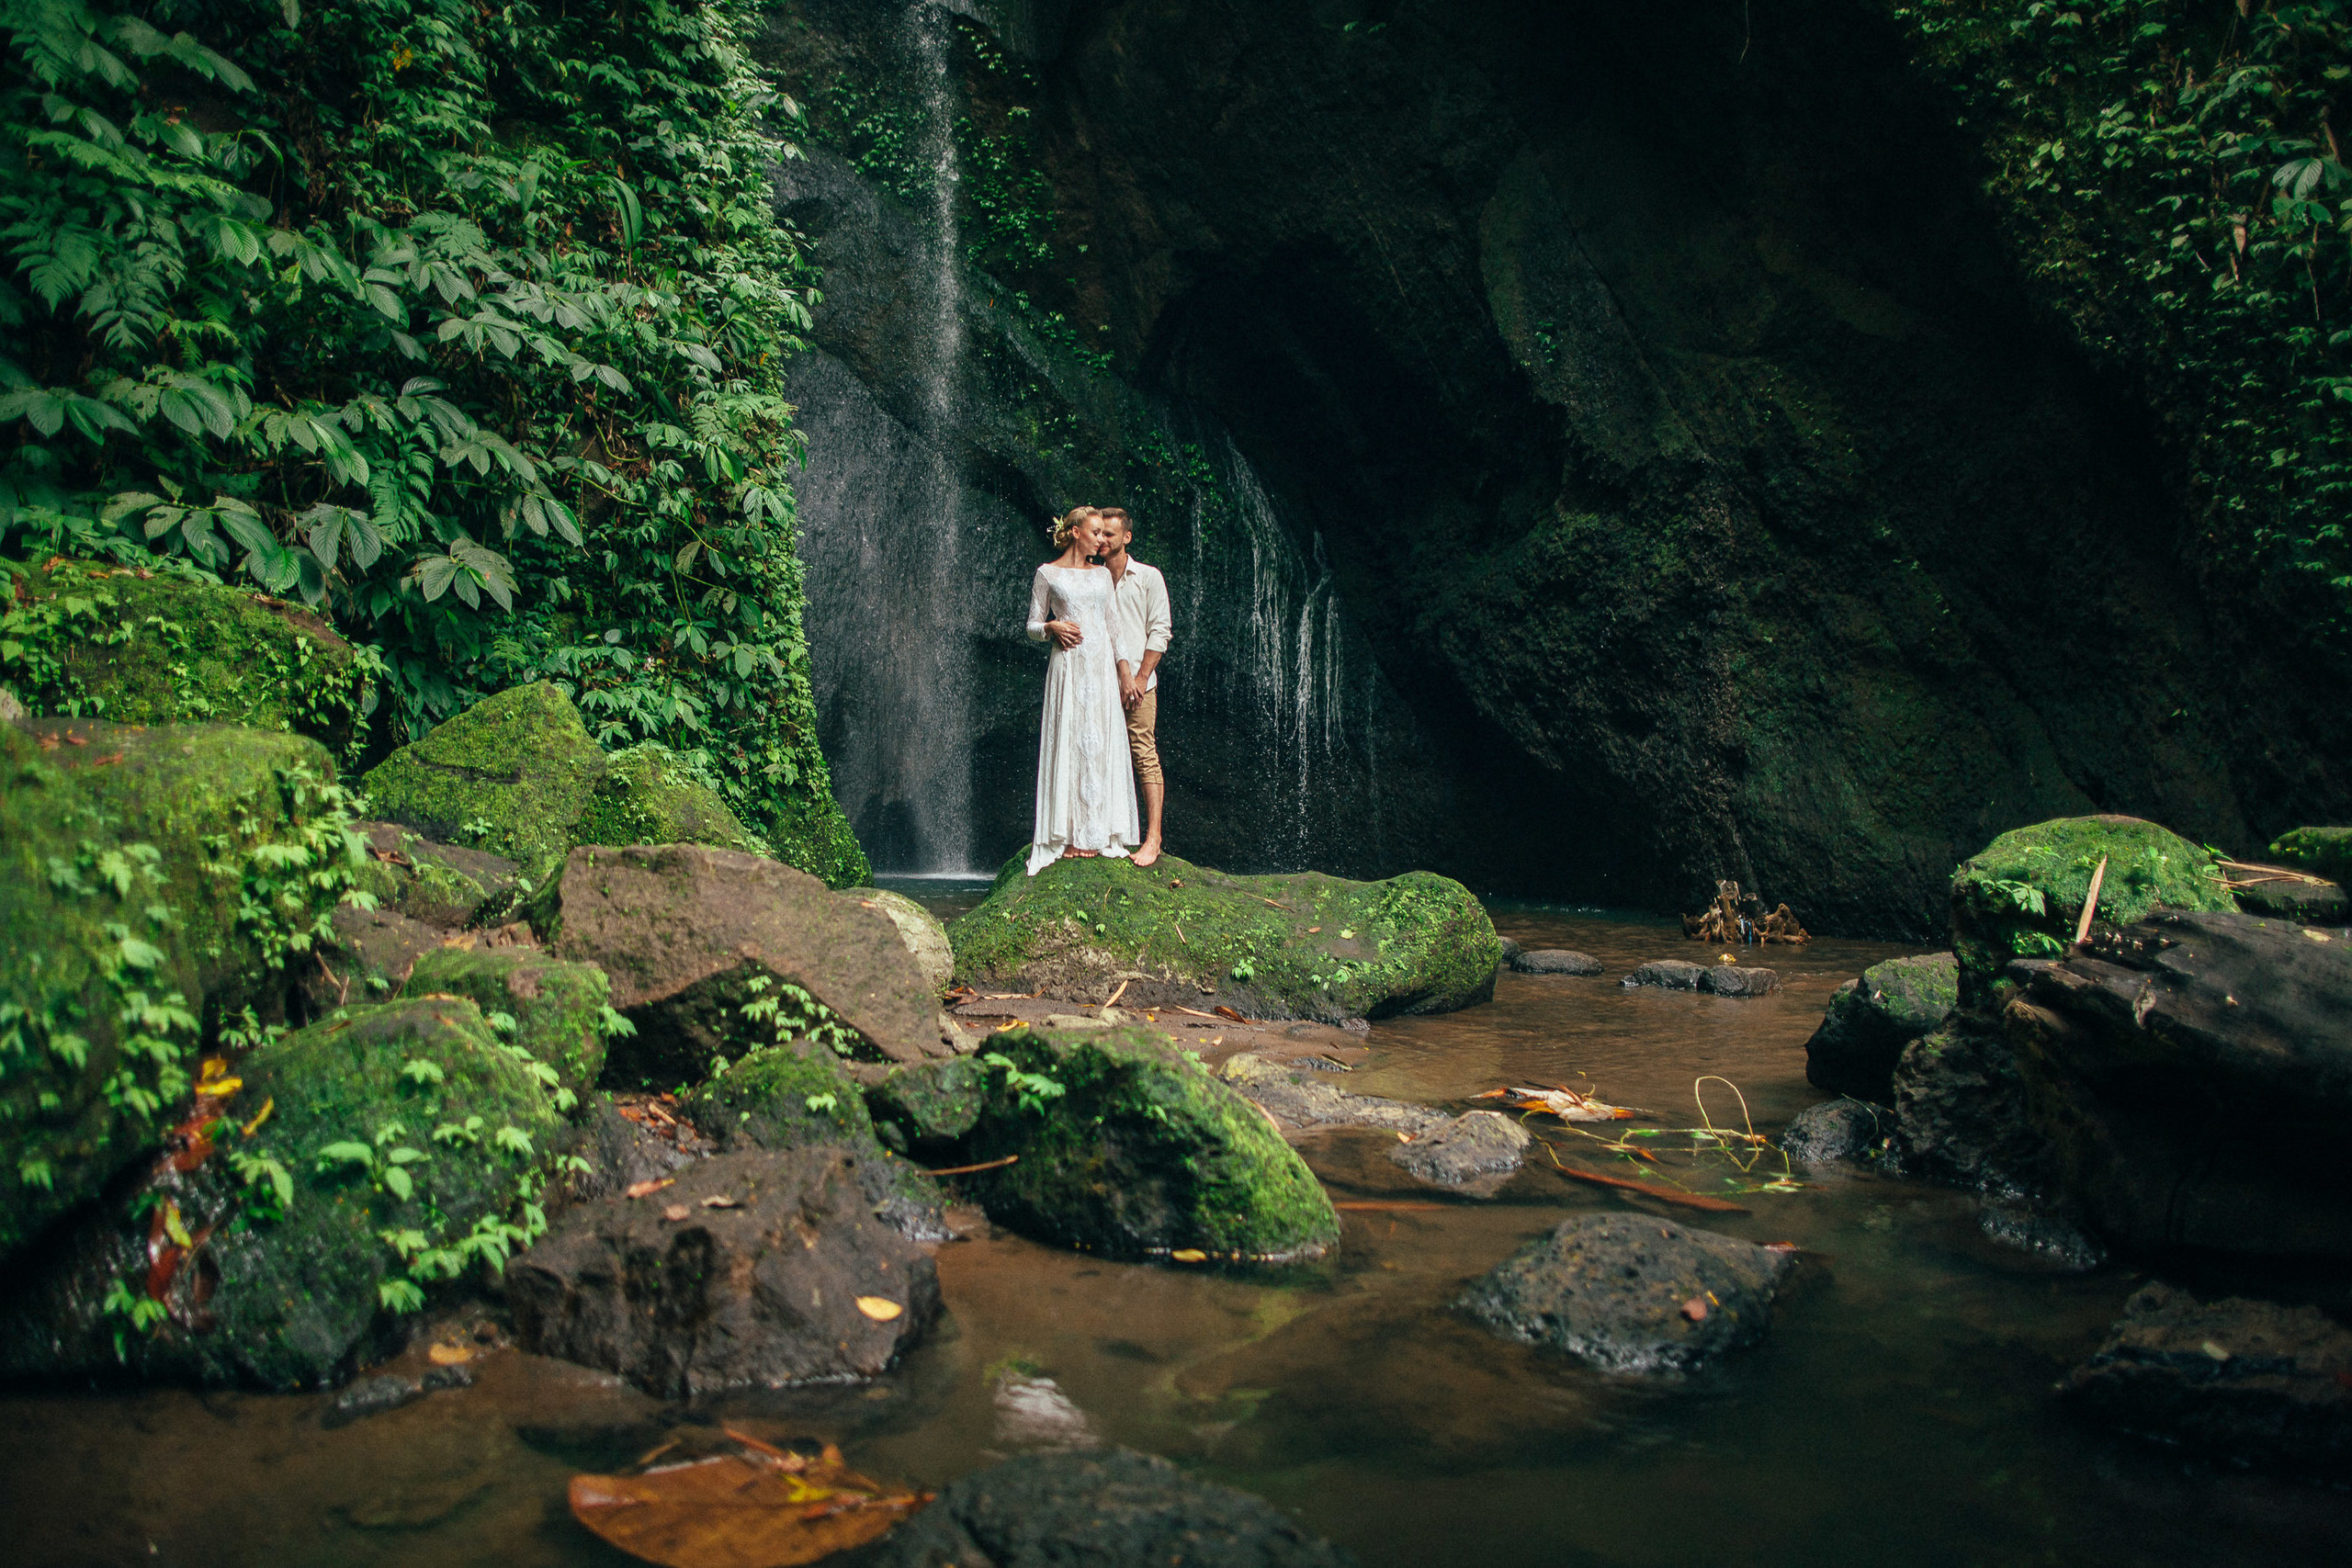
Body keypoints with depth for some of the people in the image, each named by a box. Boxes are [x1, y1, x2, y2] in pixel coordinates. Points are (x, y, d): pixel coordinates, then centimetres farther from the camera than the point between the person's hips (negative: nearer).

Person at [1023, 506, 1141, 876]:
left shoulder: (1102, 575, 15)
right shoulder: (1048, 574, 4)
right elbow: (1032, 626, 5)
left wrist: (1125, 671, 11)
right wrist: (1053, 628, -16)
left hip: (1102, 665, 4)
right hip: (1067, 665, -4)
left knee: (1100, 744, 0)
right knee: (1068, 743, -7)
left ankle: (1097, 833, 5)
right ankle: (1068, 835, -4)